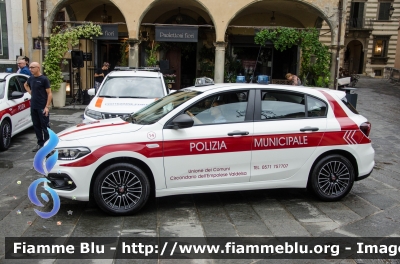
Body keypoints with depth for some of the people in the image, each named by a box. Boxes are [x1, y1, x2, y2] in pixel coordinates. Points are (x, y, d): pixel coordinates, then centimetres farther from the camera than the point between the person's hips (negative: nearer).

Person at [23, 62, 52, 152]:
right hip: (33, 107, 6)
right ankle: (40, 143, 21)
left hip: (42, 107, -6)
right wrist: (30, 92, 12)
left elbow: (49, 94, -11)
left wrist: (47, 107, -17)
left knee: (45, 126, -1)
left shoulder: (44, 79, -9)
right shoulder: (31, 78, 9)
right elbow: (25, 85, 32)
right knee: (36, 126, 11)